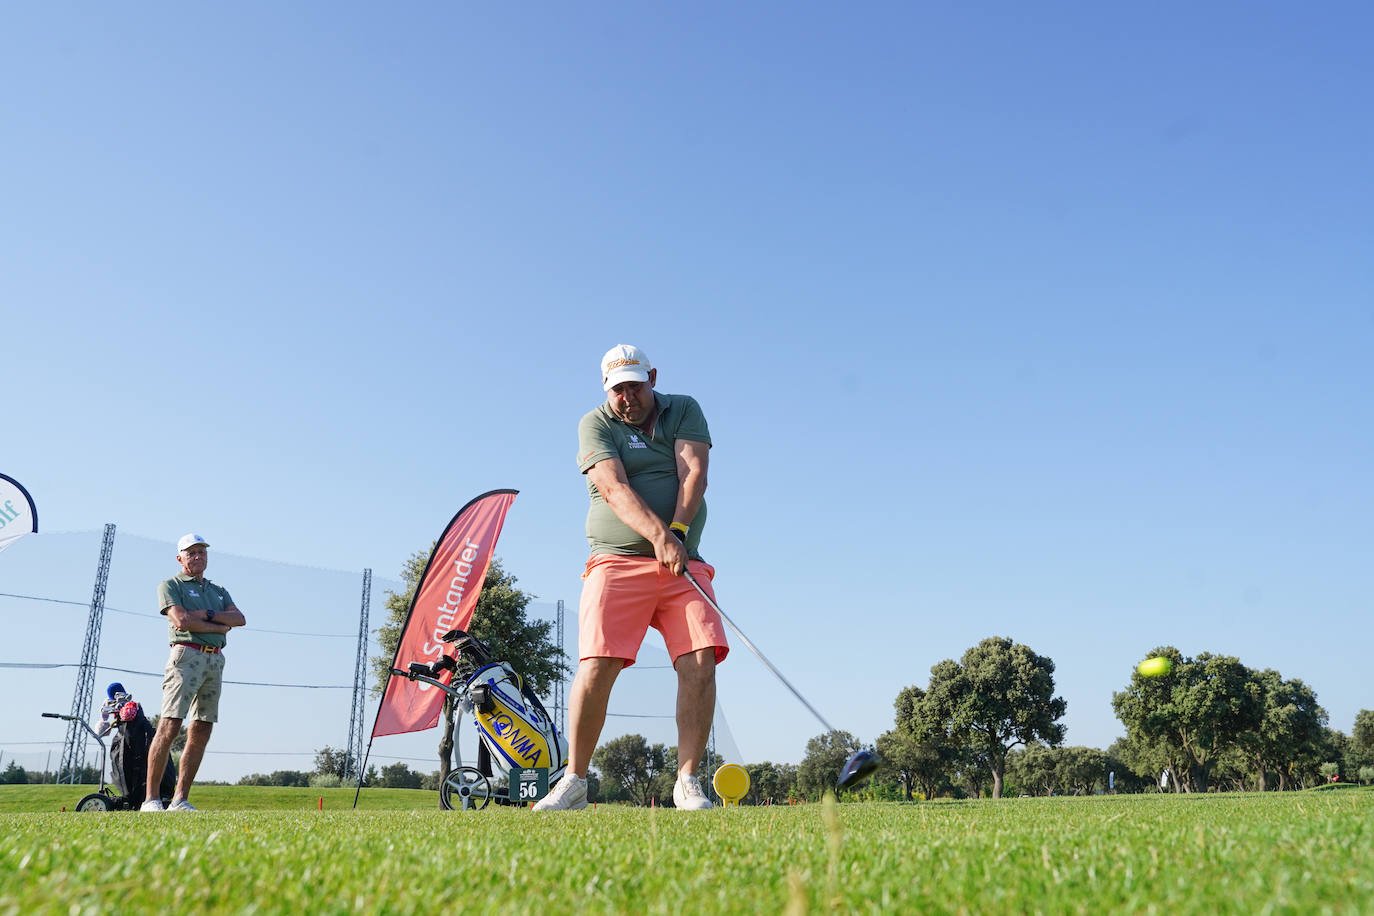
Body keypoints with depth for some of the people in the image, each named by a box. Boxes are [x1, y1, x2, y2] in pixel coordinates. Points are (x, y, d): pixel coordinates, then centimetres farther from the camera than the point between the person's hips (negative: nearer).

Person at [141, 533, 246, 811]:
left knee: (201, 732, 1)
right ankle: (151, 799, -7)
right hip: (187, 655, -6)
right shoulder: (171, 585, 7)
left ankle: (180, 800, 5)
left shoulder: (219, 591, 24)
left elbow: (239, 618, 6)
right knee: (169, 728, -12)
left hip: (216, 661, 6)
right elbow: (181, 620, -11)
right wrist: (219, 627, -2)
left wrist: (205, 615, -8)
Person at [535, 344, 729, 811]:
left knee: (700, 661, -13)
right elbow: (614, 488, -12)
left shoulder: (684, 410, 12)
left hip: (683, 562, 2)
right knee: (597, 664, -14)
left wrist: (677, 531, -19)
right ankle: (574, 781, 2)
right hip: (617, 559, -2)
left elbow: (694, 473, -3)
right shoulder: (595, 424, 4)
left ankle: (687, 782, -4)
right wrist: (659, 535, -27)